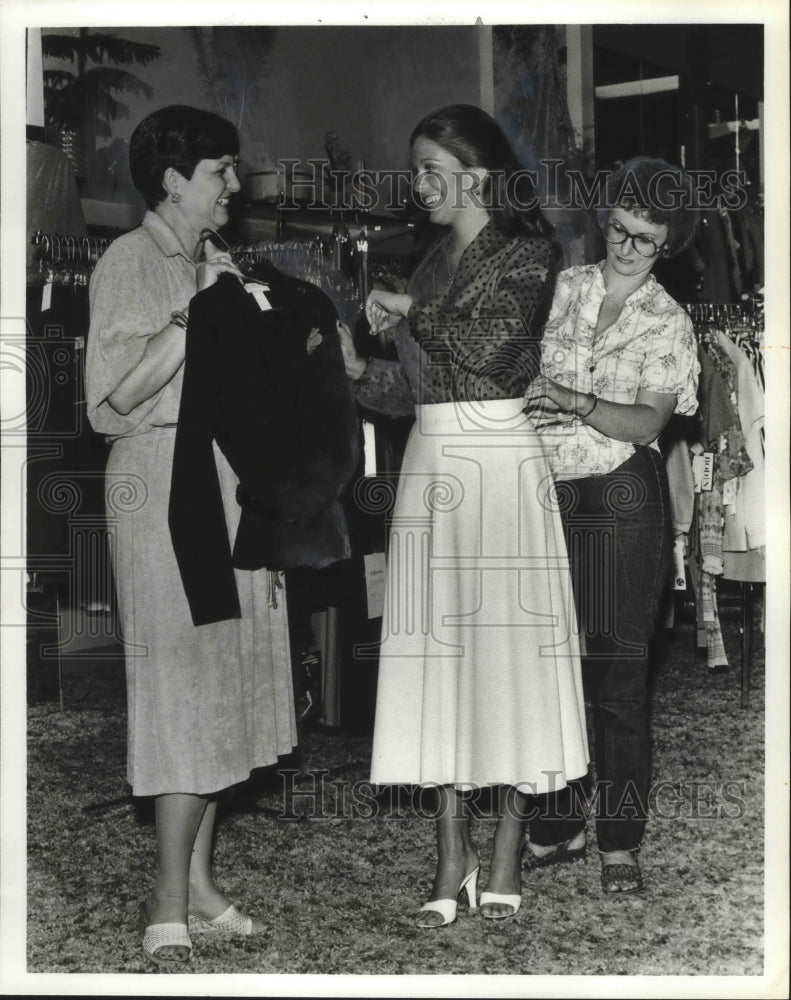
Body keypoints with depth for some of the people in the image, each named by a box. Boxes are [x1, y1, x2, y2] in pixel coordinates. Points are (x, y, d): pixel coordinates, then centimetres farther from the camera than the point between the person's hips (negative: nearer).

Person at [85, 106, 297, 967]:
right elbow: (113, 395, -17)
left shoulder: (218, 263, 15)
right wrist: (193, 318, -20)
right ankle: (168, 902, 0)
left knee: (221, 677, 7)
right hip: (162, 477, -7)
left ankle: (197, 881, 16)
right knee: (186, 682, -8)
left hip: (229, 476, 8)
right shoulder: (129, 261, -7)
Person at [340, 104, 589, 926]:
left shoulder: (527, 251, -1)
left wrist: (409, 311, -5)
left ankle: (507, 855, 5)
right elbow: (410, 387, 14)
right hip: (431, 459, 6)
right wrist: (358, 369, -3)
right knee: (438, 647, 2)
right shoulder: (434, 262, 17)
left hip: (500, 460, -6)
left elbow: (490, 344, -17)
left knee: (507, 641, -3)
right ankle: (452, 855, 7)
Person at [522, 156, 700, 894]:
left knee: (618, 672, -2)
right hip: (545, 495, 3)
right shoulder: (561, 287, 11)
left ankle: (619, 841, 8)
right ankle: (558, 825, 20)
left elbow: (645, 423, -9)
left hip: (621, 500, -3)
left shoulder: (669, 323, 3)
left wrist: (576, 402, -23)